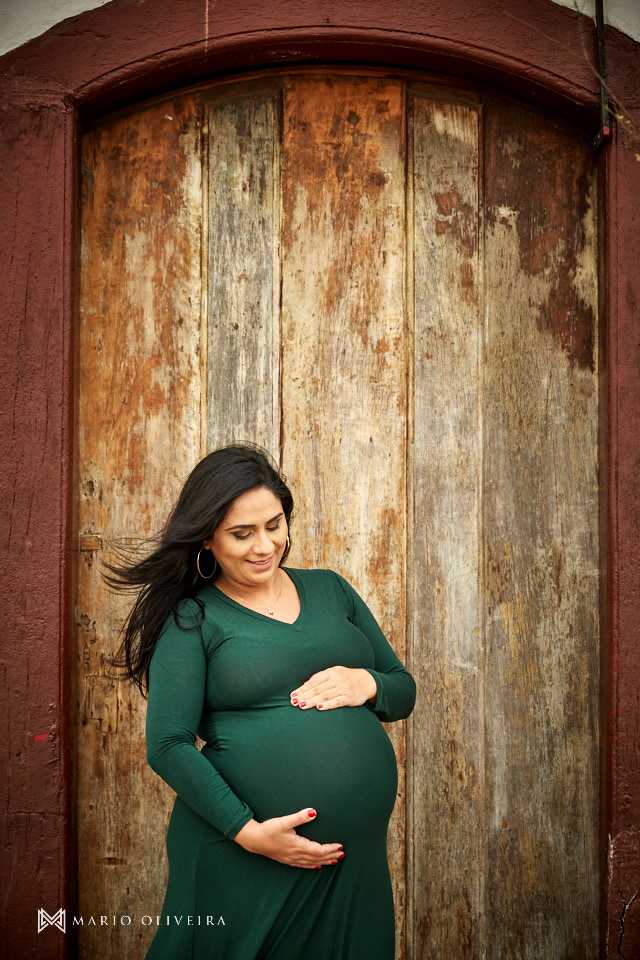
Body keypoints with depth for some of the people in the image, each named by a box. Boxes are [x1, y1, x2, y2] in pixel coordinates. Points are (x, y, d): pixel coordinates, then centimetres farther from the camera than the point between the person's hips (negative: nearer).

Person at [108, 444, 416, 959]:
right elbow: (168, 746, -10)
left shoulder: (329, 589, 10)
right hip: (241, 861, -4)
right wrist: (247, 830, -18)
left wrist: (366, 683, -8)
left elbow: (404, 691, 14)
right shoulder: (191, 618, -3)